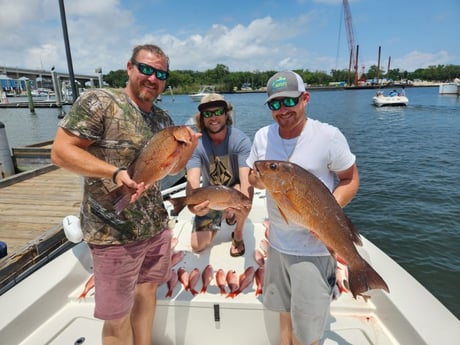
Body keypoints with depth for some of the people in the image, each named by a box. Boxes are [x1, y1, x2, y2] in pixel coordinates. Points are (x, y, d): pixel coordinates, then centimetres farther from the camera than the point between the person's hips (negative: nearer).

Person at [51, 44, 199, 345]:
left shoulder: (163, 119, 8)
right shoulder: (99, 102, -13)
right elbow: (61, 152, -15)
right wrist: (115, 172, -27)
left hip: (157, 226, 7)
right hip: (114, 233, -6)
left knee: (147, 290, 22)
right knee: (118, 316, 9)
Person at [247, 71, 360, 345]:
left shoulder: (328, 136, -14)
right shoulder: (263, 136, 0)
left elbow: (351, 180, -6)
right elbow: (253, 176, 10)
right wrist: (258, 180, -14)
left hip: (315, 246, -4)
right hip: (277, 241, 5)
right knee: (284, 309, 25)